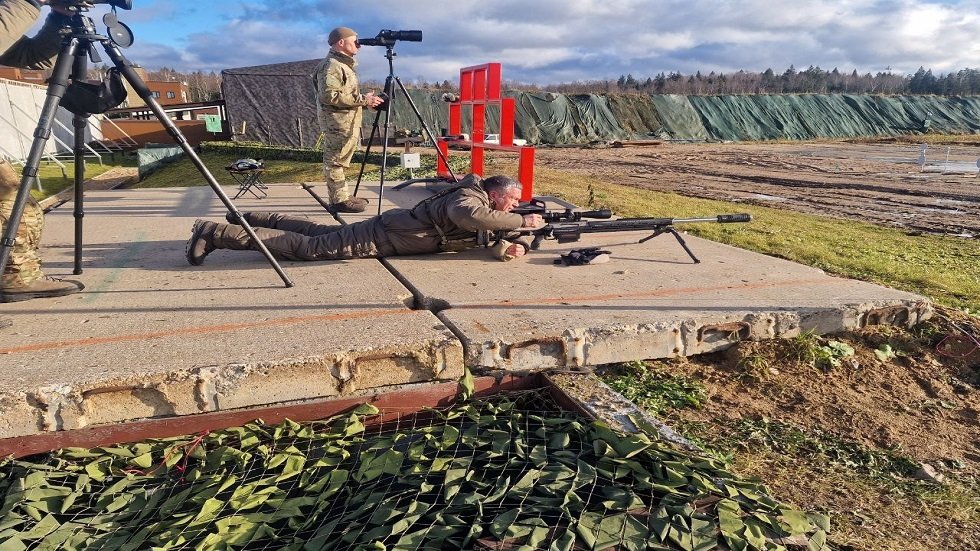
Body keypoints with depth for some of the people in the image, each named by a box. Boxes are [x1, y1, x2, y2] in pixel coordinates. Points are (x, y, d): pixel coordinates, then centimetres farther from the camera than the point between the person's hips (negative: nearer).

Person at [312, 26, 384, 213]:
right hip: (337, 122, -10)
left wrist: (365, 99, 11)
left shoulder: (344, 64, 21)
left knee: (340, 161, 14)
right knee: (335, 161, -6)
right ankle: (340, 200, -4)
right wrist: (363, 99, -21)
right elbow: (330, 95, -24)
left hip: (347, 122, 10)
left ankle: (342, 197, 20)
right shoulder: (331, 65, -12)